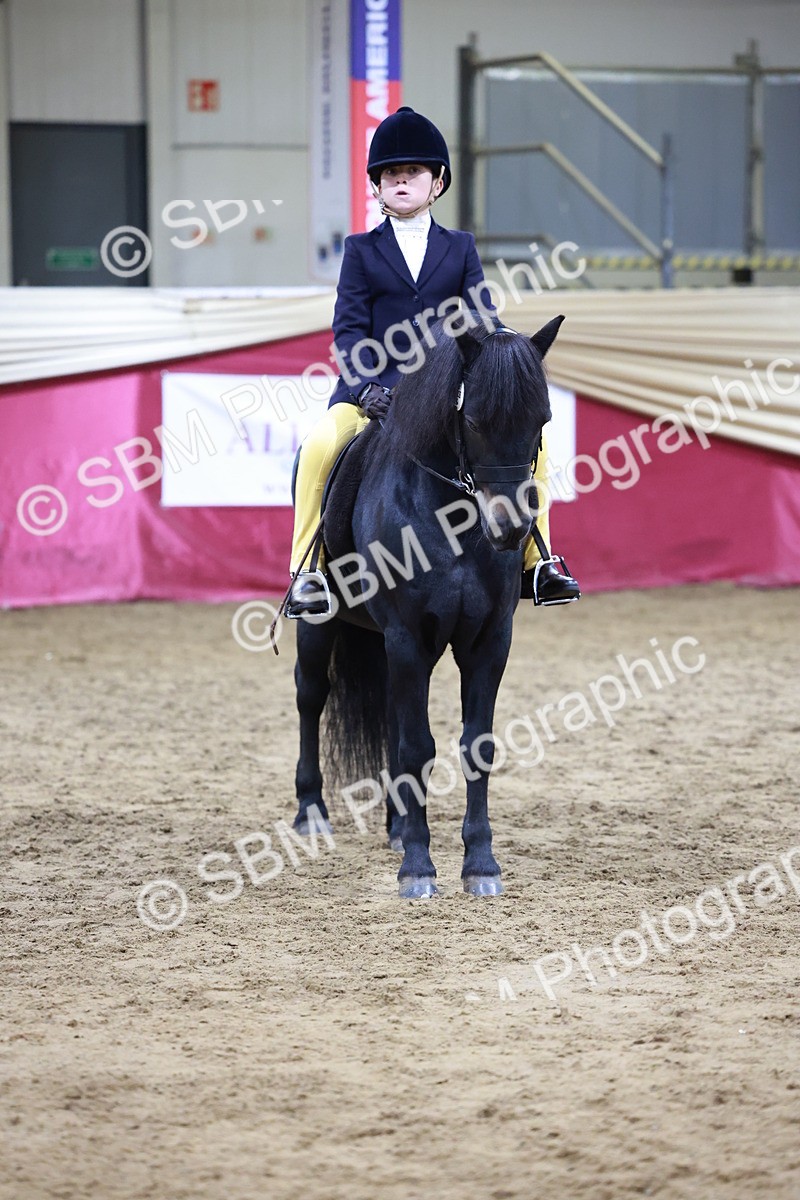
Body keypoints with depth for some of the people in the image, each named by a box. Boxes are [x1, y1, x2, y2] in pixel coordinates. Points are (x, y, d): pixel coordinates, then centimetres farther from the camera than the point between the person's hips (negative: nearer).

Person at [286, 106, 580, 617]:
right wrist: (368, 388, -19)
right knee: (320, 447, -30)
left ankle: (535, 562, -3)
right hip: (373, 388, -2)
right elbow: (349, 329, -2)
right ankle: (307, 573, -20)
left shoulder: (460, 247, 13)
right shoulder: (361, 250, 8)